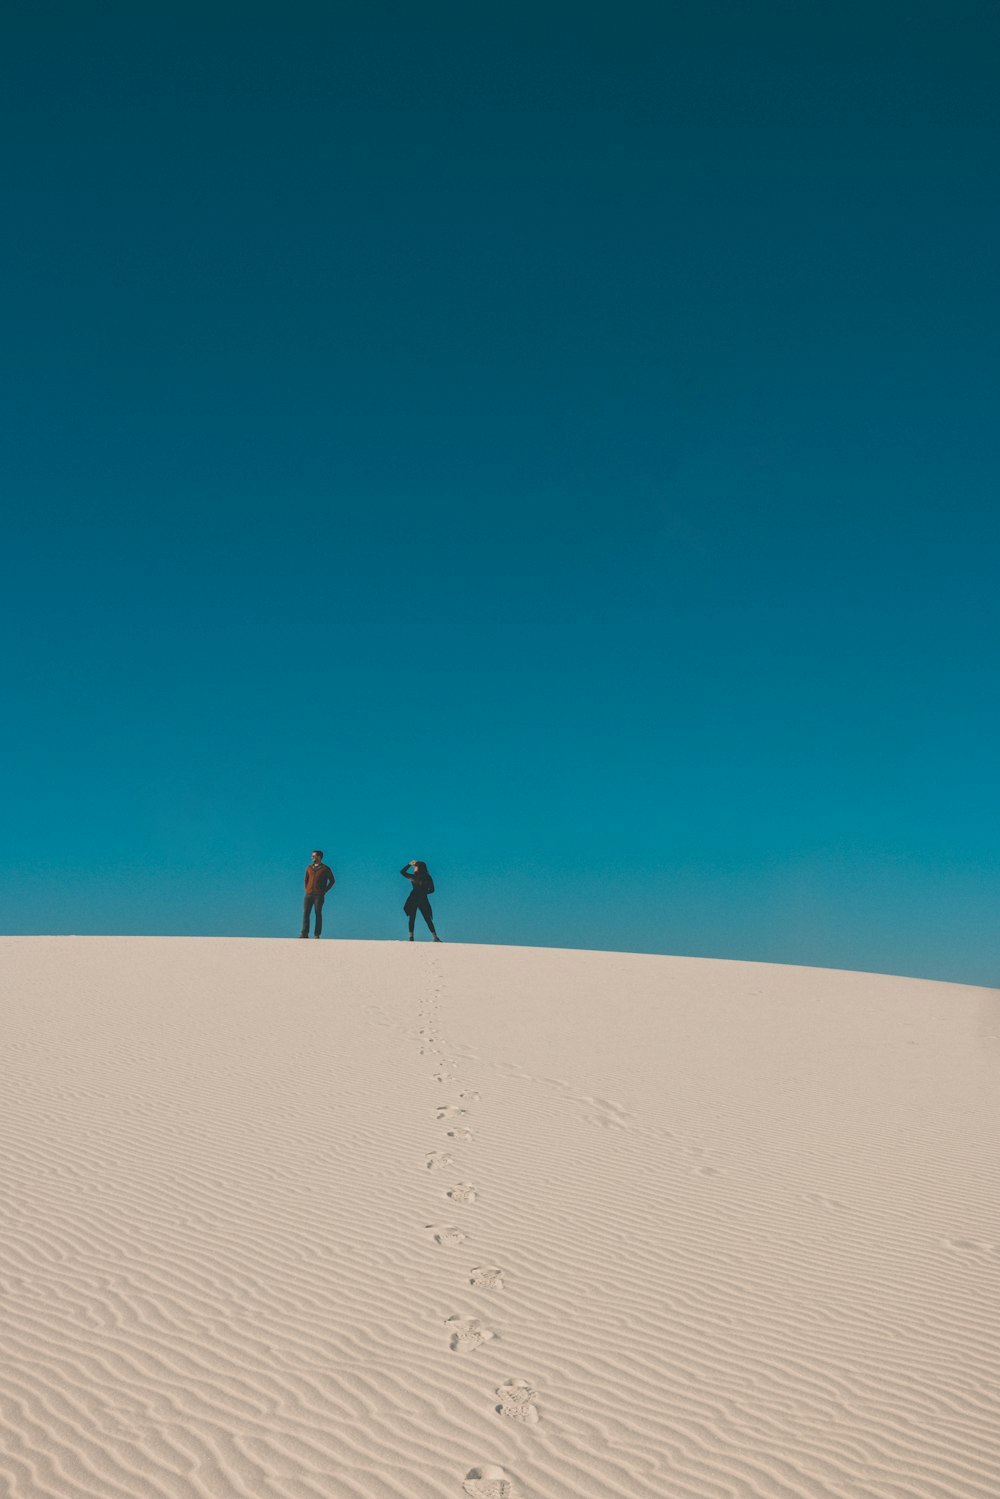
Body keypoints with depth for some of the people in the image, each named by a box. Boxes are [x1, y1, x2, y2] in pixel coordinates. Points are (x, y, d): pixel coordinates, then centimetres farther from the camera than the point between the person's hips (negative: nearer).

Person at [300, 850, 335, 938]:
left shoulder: (325, 869, -2)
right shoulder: (309, 868, 11)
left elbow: (332, 881, 6)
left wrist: (324, 891, -1)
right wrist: (306, 890, 12)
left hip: (319, 895, -4)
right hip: (308, 895, 4)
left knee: (318, 914, -3)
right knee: (305, 913, -5)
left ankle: (317, 935, 1)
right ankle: (304, 934, -5)